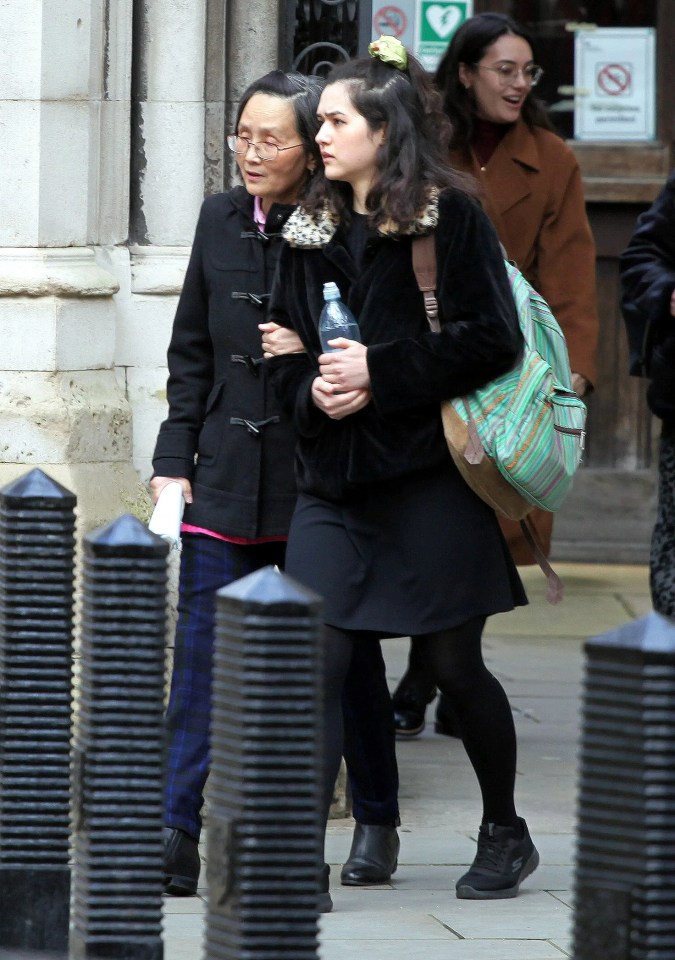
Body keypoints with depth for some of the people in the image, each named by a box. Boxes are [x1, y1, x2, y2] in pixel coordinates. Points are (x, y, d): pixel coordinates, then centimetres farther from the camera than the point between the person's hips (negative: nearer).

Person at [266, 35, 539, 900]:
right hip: (333, 477, 4)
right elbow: (286, 349, 16)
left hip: (430, 478, -4)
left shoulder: (449, 218, -5)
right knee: (316, 661, -7)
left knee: (454, 665, 5)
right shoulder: (310, 230, 12)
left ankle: (505, 835, 24)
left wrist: (380, 373, -15)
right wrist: (313, 392, -6)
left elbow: (493, 339, -12)